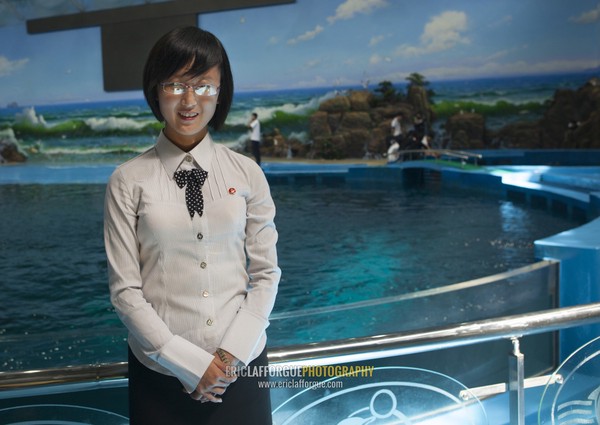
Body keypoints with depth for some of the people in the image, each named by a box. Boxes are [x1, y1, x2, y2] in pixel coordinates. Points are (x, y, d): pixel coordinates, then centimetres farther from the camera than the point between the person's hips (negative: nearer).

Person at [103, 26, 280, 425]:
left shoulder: (247, 173, -3)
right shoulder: (129, 181, -7)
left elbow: (266, 273, 0)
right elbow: (125, 290, -7)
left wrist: (233, 352, -9)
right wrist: (188, 362, -11)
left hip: (242, 365, 1)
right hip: (161, 369, -1)